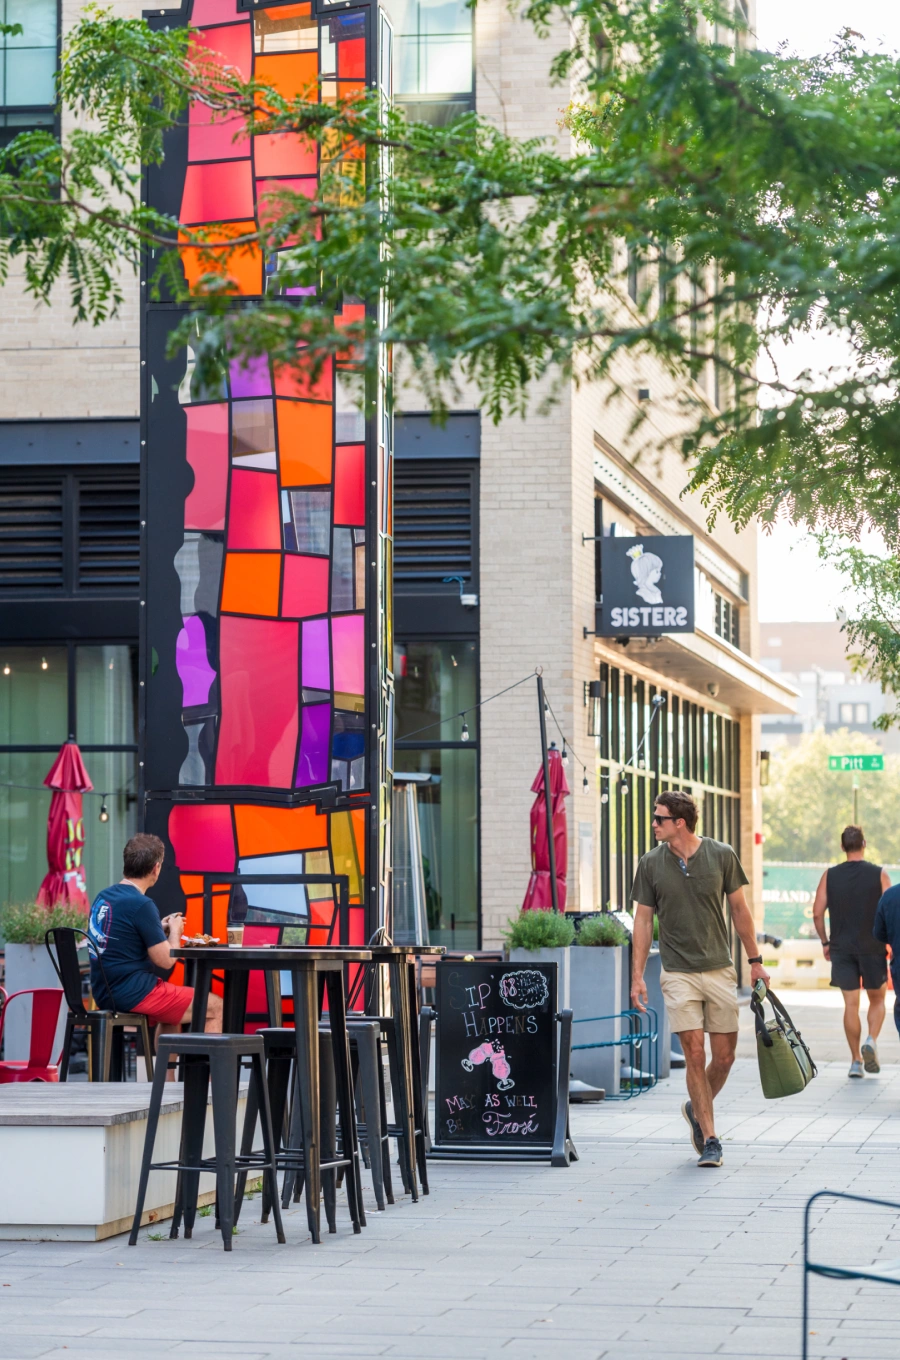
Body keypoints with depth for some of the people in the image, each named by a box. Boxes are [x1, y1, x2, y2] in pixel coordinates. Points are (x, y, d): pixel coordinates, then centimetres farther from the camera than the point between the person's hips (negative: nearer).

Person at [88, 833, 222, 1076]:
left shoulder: (102, 898, 9)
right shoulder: (142, 905, -18)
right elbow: (165, 960, -16)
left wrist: (160, 928, 18)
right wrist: (174, 932, 3)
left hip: (105, 993, 9)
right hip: (133, 993, -9)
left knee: (172, 1010, 34)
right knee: (215, 1007, 2)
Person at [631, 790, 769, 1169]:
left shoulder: (721, 856, -1)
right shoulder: (651, 864, 0)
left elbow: (739, 909, 8)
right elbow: (643, 920, 5)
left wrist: (755, 961, 8)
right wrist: (637, 976, 0)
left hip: (720, 970, 1)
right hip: (678, 973, -1)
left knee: (724, 1056, 3)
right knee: (695, 1054, -7)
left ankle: (697, 1109, 31)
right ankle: (709, 1140, 1)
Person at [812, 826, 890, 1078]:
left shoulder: (830, 876, 1)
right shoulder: (879, 875, -4)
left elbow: (817, 913, -1)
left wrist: (825, 942, 12)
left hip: (842, 948, 1)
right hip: (873, 948, -1)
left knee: (851, 1003, 5)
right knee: (877, 999, 14)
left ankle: (856, 1060, 3)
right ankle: (871, 1041, -11)